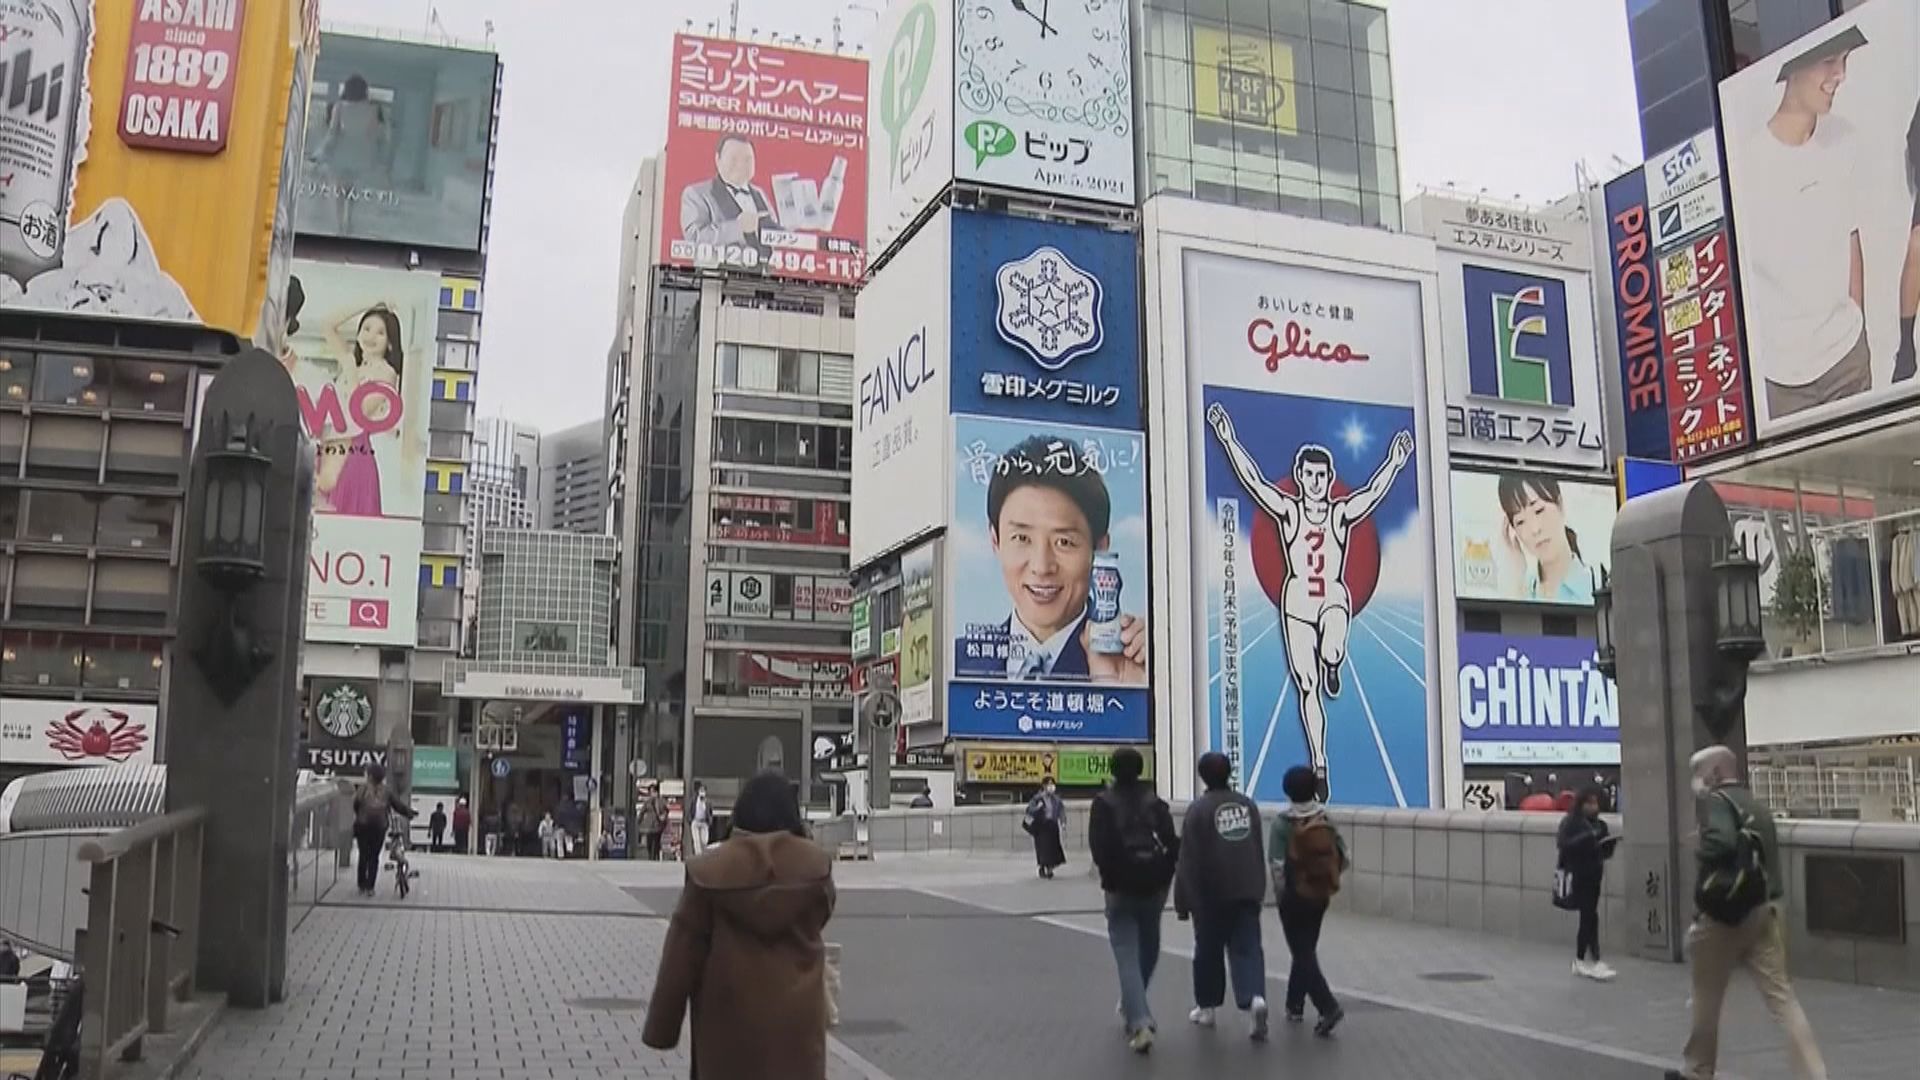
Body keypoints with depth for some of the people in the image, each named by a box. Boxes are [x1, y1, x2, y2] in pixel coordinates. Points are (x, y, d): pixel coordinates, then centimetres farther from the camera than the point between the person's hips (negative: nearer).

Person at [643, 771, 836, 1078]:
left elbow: (682, 954, -5)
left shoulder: (711, 869, -9)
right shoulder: (814, 863, -7)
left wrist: (661, 1027, 3)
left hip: (730, 1015, 0)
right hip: (796, 1013, 0)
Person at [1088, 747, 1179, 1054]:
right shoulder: (1155, 802, 2)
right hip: (1153, 886, 3)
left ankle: (1140, 1024, -16)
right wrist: (1165, 875, 1)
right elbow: (1172, 843, -6)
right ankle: (1132, 1006, 37)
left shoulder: (1104, 803, -5)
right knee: (1148, 951, 23)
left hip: (1121, 888, -3)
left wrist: (1109, 874, -1)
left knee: (1128, 956, -2)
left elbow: (1099, 847, -13)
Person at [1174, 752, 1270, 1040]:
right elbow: (1259, 851, 15)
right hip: (1247, 892, 3)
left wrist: (1182, 900, -4)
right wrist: (1258, 889, 24)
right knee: (1246, 947, 1)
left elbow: (1188, 859, -10)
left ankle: (1206, 1007, 22)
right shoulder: (1248, 805, 8)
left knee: (1208, 951, 11)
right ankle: (1255, 997, -21)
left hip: (1210, 894, -3)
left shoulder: (1199, 809, -9)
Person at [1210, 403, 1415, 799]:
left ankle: (1332, 666, 8)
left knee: (1331, 654, -33)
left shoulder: (1342, 513, 2)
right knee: (1307, 686, 1)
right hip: (1297, 600, 0)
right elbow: (1253, 480, -8)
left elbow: (1374, 491, -11)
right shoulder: (1288, 510, 0)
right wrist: (1229, 442, -16)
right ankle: (1319, 763, 11)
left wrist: (1395, 463, -24)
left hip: (1335, 597, 0)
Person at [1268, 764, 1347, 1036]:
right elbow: (1343, 857, -1)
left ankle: (1328, 1006, -16)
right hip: (1320, 896, 5)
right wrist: (1327, 880, 13)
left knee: (1303, 954, -2)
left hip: (1294, 895, -5)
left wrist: (1281, 891, -2)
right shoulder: (1326, 821, -1)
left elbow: (1277, 864, -17)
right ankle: (1295, 1004, 28)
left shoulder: (1282, 823, -14)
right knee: (1306, 949, 18)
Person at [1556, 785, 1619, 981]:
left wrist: (1611, 843, -8)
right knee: (1590, 917, -10)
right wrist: (1588, 837, -27)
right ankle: (1596, 962, -8)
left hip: (1593, 877, 6)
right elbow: (1565, 845, -17)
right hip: (1576, 876, -6)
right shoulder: (1570, 823, -5)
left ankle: (1579, 962, 18)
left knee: (1587, 918, 9)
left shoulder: (1600, 825, 12)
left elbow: (1605, 853, 12)